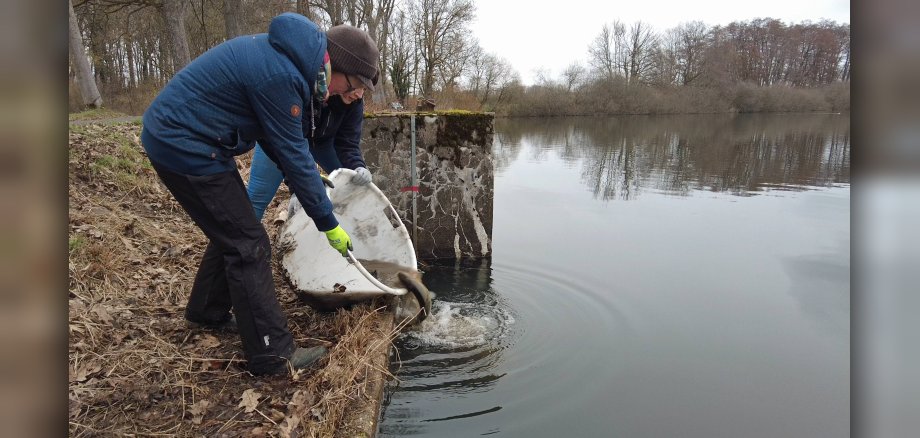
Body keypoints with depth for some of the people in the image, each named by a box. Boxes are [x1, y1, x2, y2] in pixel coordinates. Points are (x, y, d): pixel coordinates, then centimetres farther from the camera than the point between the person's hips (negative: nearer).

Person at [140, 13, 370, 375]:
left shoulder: (280, 53, 5)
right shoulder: (279, 75, -25)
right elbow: (292, 152, -21)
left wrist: (309, 173, 11)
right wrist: (328, 223, -12)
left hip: (176, 135, 10)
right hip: (185, 147, -10)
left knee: (231, 232, 19)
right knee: (248, 245, -7)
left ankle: (207, 312, 39)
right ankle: (272, 354, 2)